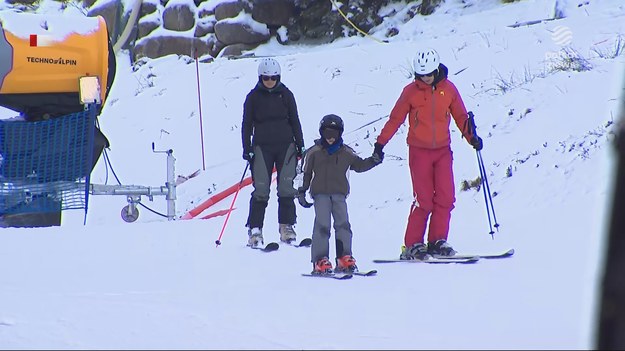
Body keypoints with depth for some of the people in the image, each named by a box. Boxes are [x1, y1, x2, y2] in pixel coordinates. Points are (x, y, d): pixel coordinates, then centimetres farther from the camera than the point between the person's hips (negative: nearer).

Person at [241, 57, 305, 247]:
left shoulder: (286, 95, 6)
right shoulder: (253, 97, 3)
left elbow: (295, 121, 10)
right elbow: (247, 124, 5)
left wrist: (300, 146, 6)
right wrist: (247, 149, -2)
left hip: (285, 145, 1)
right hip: (262, 146, -1)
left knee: (286, 188, -2)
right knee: (261, 190, -7)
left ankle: (286, 226, 6)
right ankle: (255, 230, -4)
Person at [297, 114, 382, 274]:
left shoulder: (346, 153, 11)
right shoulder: (314, 152, 6)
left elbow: (359, 165, 20)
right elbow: (306, 173, 12)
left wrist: (374, 159, 5)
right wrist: (302, 191, 8)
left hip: (339, 193, 2)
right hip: (320, 193, -2)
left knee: (343, 225, -8)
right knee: (322, 225, -14)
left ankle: (344, 257, -3)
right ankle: (320, 260, -13)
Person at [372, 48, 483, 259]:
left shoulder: (448, 89, 3)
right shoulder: (411, 91, -3)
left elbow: (461, 117, 11)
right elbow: (395, 118, 1)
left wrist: (471, 137, -2)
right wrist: (380, 142, -2)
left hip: (443, 150, 3)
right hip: (419, 151, -3)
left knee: (446, 197, -5)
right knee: (423, 199, -8)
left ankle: (437, 242, 4)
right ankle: (412, 245, -2)